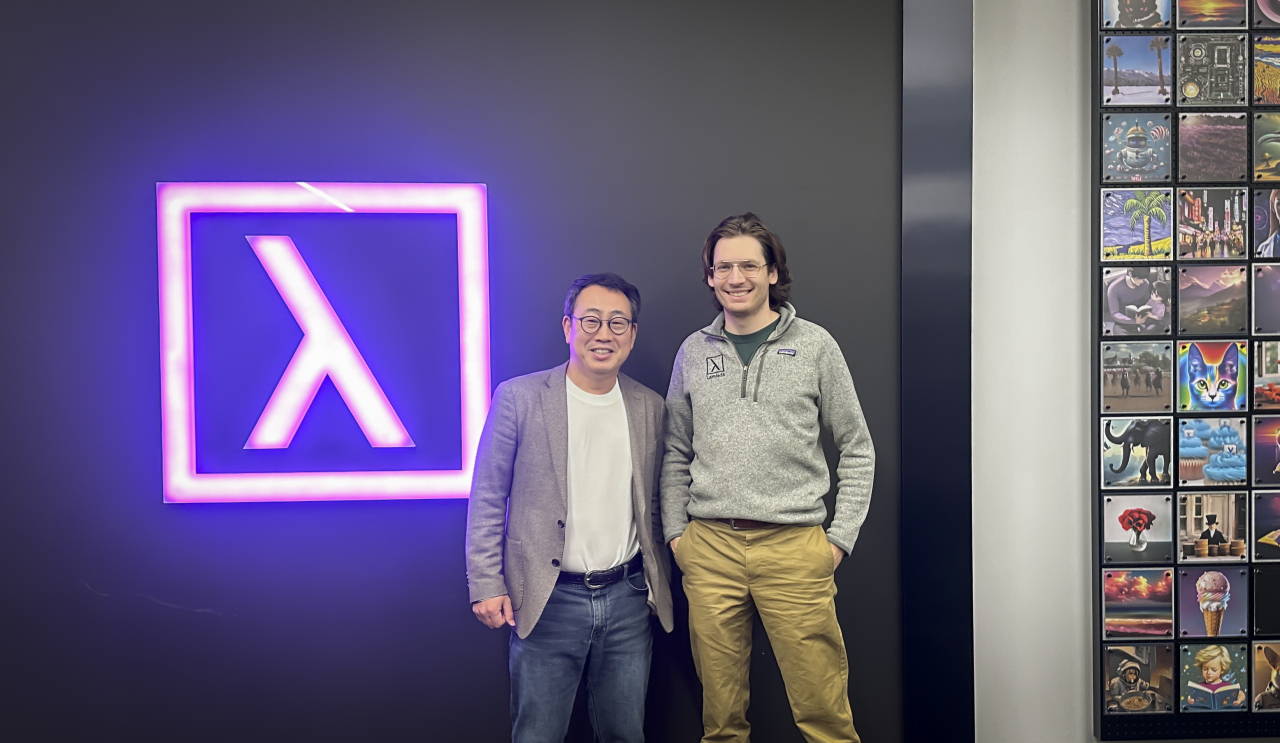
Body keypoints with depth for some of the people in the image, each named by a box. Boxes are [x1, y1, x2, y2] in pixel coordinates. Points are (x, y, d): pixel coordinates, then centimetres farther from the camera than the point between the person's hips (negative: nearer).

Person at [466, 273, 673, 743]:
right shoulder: (519, 398, -5)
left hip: (627, 598, 3)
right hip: (549, 600, -3)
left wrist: (659, 584, 11)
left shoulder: (650, 407, 6)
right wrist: (486, 586, -7)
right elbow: (487, 501, -3)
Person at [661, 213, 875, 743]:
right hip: (709, 548, 2)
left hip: (794, 546, -2)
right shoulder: (693, 352, 10)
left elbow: (857, 450, 7)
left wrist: (841, 536, 0)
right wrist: (675, 531, 7)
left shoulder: (814, 346, 3)